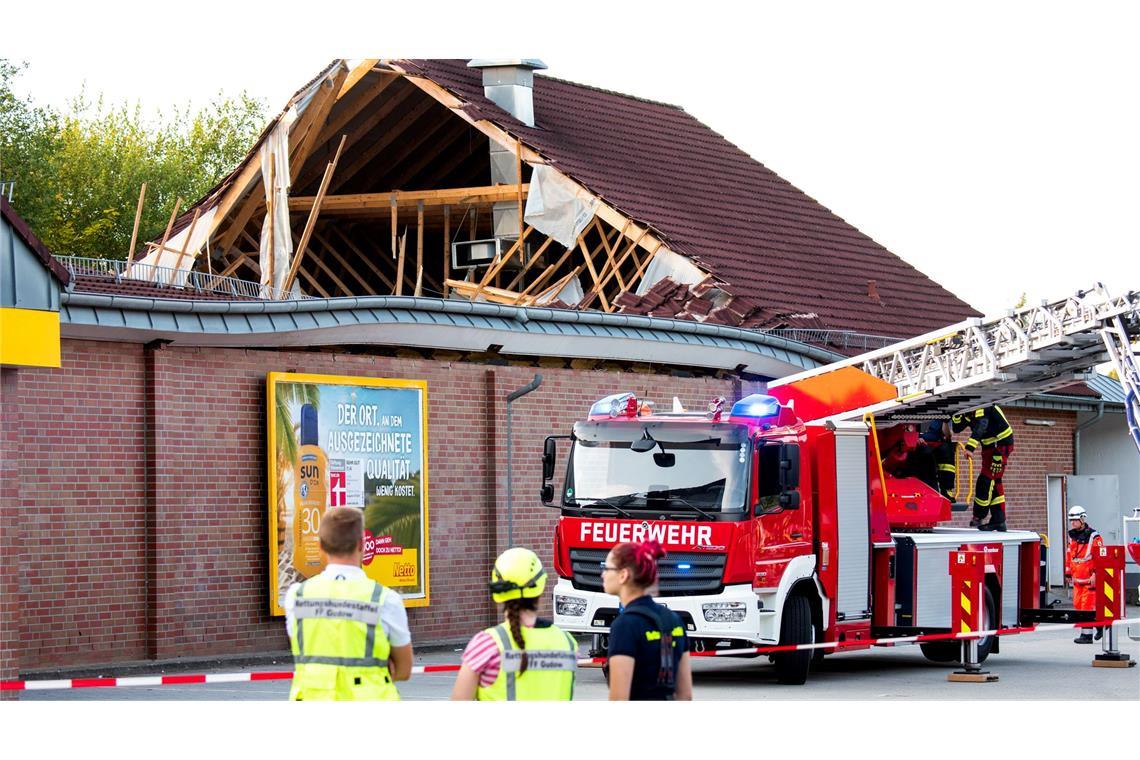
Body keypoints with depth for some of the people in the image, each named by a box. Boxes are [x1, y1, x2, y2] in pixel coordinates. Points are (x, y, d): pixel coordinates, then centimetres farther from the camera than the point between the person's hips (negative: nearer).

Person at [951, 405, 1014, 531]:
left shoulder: (981, 409, -22)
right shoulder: (969, 413, 7)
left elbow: (980, 427, -37)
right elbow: (956, 428, 6)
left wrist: (970, 446, -48)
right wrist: (957, 414, -10)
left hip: (1001, 446, -10)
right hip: (990, 447, 10)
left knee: (986, 479, -12)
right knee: (994, 483, 11)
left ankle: (979, 516, -7)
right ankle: (998, 521, 14)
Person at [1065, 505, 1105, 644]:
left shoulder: (1094, 537, -11)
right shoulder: (1072, 536, 12)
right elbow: (1069, 555, 21)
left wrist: (1095, 575, -18)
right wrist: (1068, 573, 19)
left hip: (1090, 579, -8)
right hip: (1077, 579, 8)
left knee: (1087, 606, -7)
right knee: (1078, 604, 9)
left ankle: (1087, 634, -3)